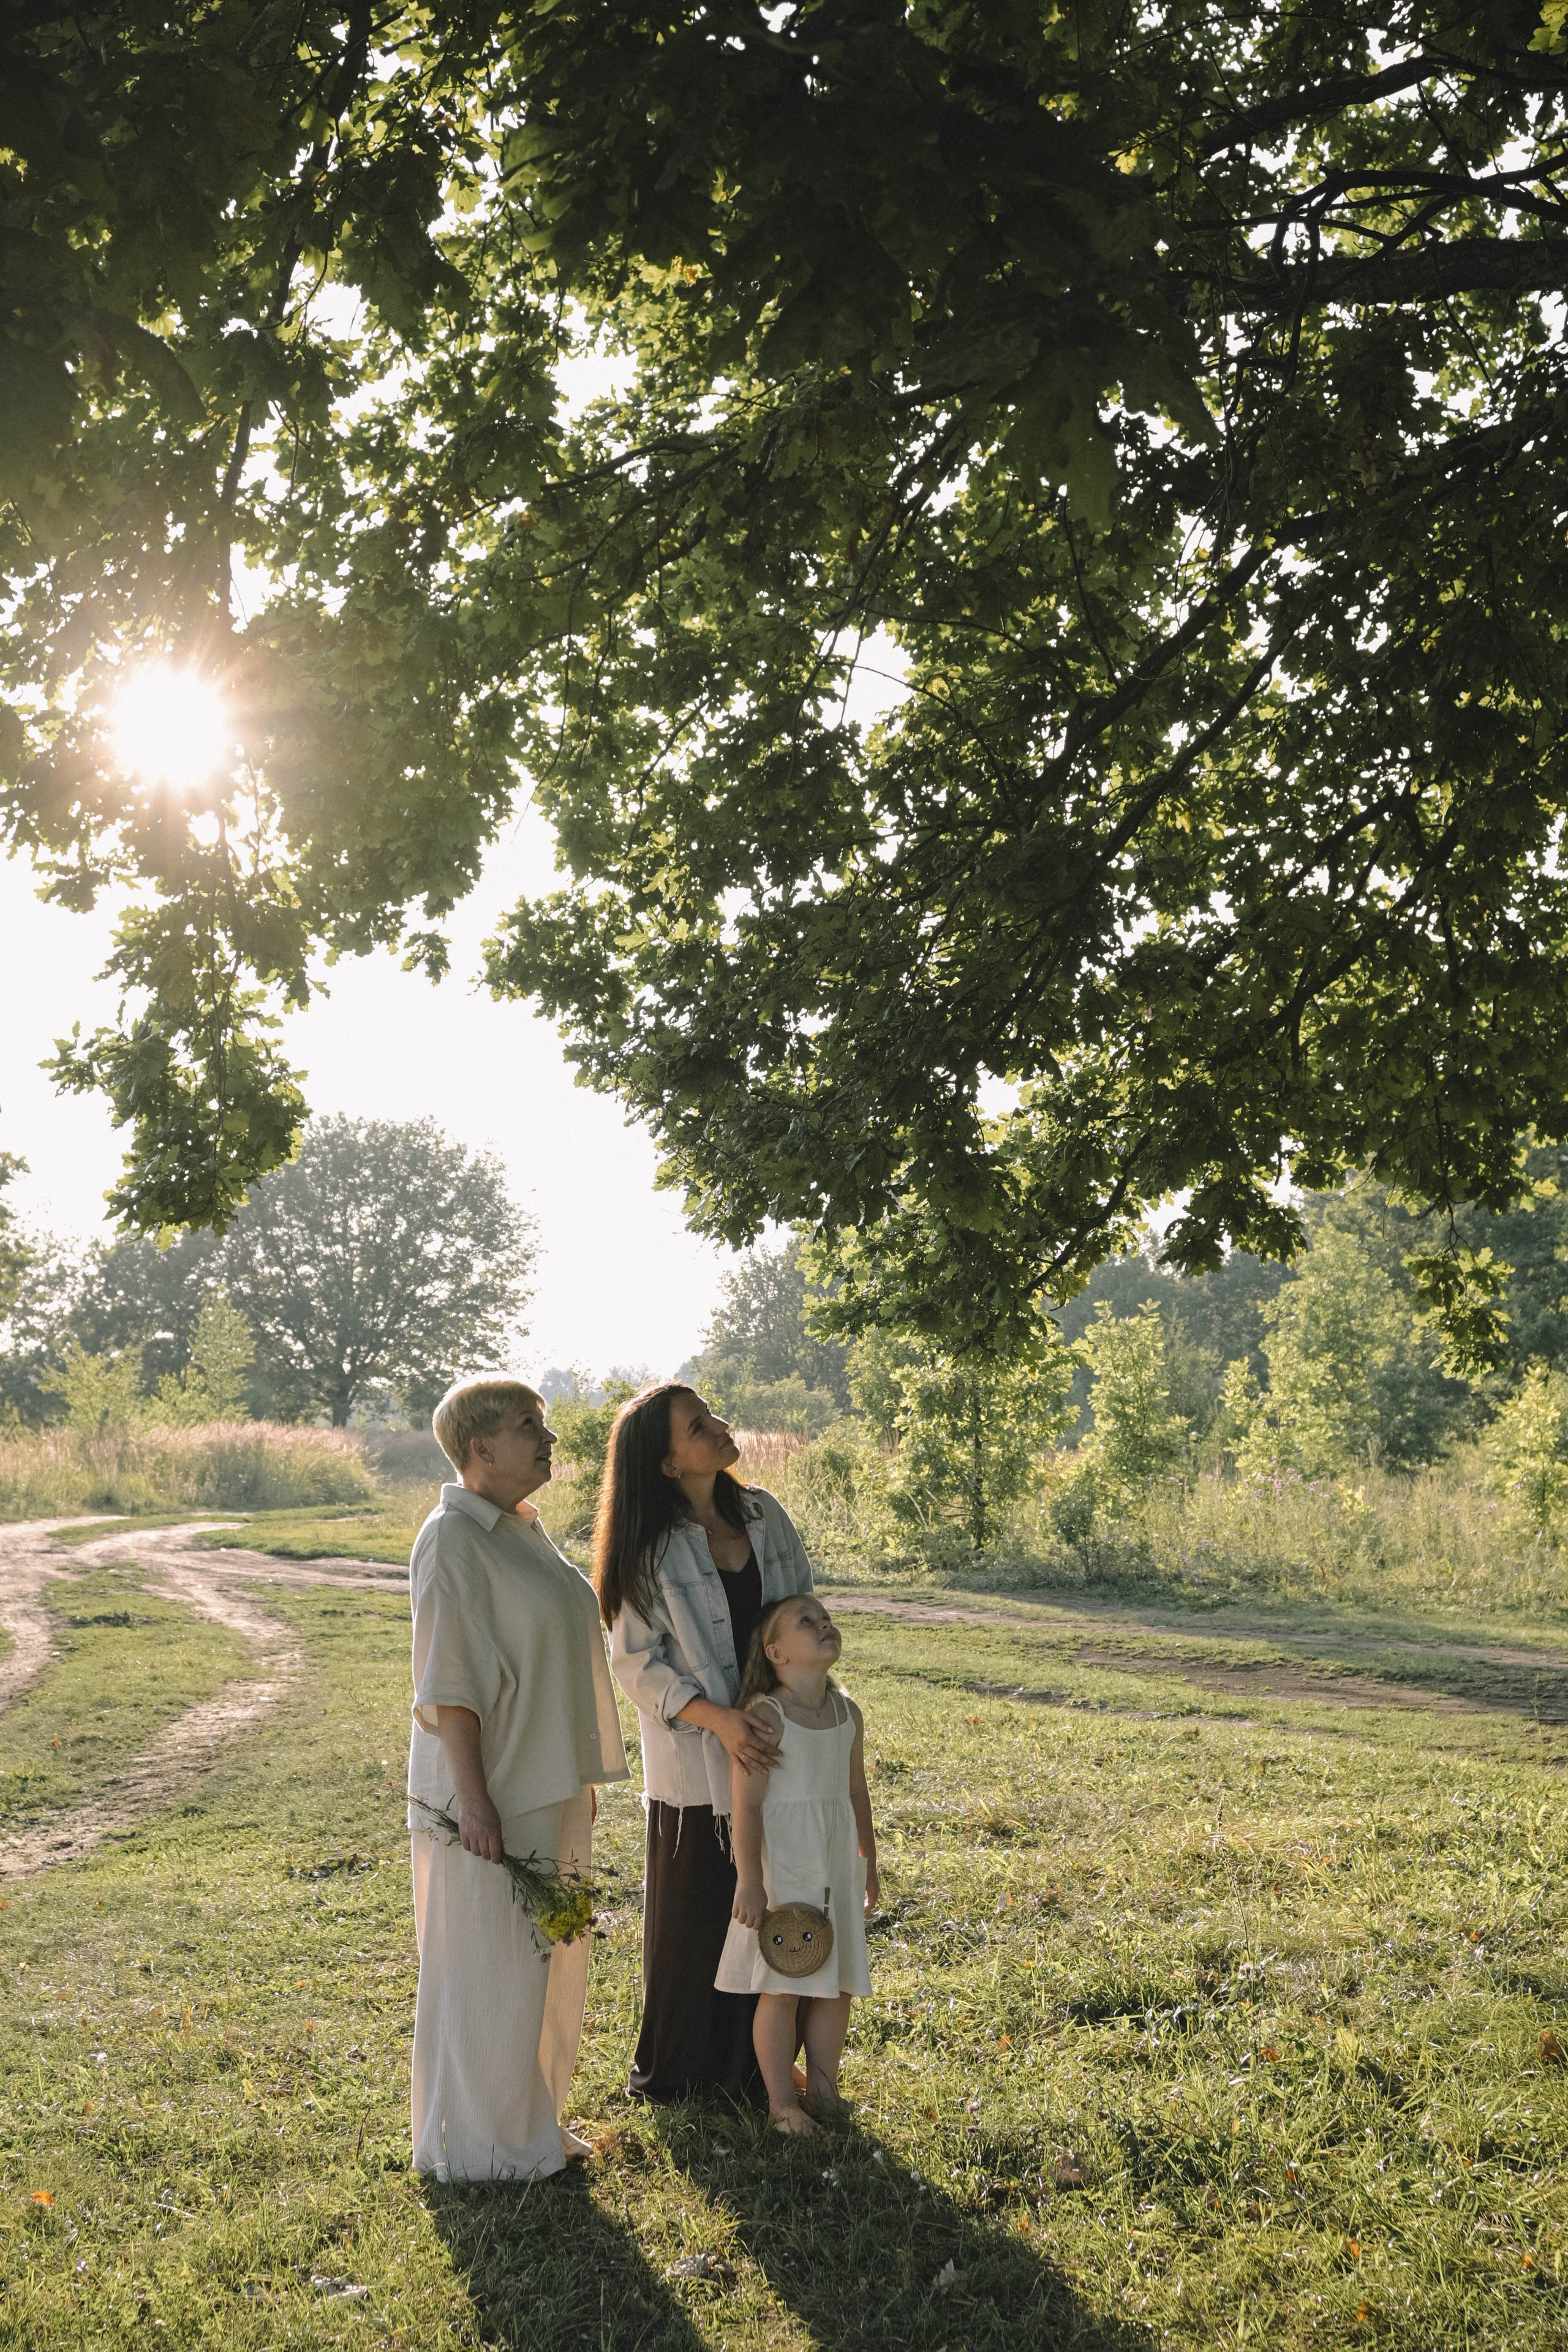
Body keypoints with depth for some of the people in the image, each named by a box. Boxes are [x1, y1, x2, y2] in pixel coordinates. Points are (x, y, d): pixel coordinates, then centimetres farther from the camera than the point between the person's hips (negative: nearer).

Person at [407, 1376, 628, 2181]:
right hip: (490, 1790, -9)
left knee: (545, 1959, 17)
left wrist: (578, 1780, 19)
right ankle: (474, 2143, 15)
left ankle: (529, 2122, 31)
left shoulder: (521, 1529, 11)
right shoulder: (453, 1538, -17)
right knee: (487, 1967, 1)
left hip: (546, 1784, 10)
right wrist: (473, 1798, -24)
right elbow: (448, 1679, -21)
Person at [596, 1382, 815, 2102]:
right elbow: (639, 1664, -11)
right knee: (693, 1918, 7)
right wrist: (720, 1719, -21)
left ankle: (755, 2063, 27)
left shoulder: (763, 1515, 3)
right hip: (696, 1764, -4)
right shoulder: (653, 1548, -11)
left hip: (776, 1746, 4)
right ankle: (675, 2069, 26)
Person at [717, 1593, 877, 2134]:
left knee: (836, 1984, 11)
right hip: (781, 1869, -6)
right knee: (781, 1989, 1)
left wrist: (869, 1863, 20)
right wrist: (749, 1881, -18)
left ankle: (823, 2087, 26)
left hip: (836, 1868, 6)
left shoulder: (848, 1714, 4)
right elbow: (747, 1804, -16)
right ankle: (782, 2102, 13)